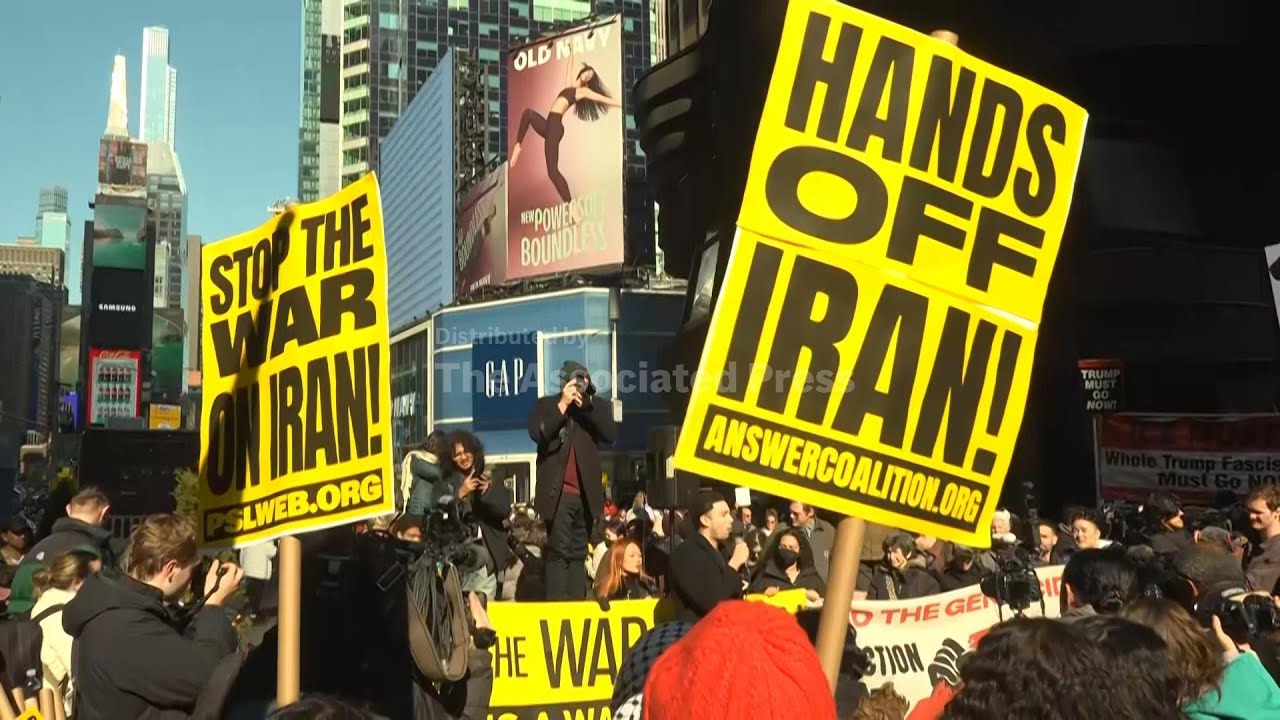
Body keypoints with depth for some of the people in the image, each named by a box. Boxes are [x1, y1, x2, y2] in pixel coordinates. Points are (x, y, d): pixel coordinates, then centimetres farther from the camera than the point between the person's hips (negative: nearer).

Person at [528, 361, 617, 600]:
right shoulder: (546, 404, 7)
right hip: (557, 491, -2)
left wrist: (586, 405, -11)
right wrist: (563, 404, -11)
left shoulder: (598, 406, 11)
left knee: (578, 552, 7)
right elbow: (537, 434, -9)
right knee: (559, 550, -7)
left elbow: (611, 435, -5)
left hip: (586, 492, 3)